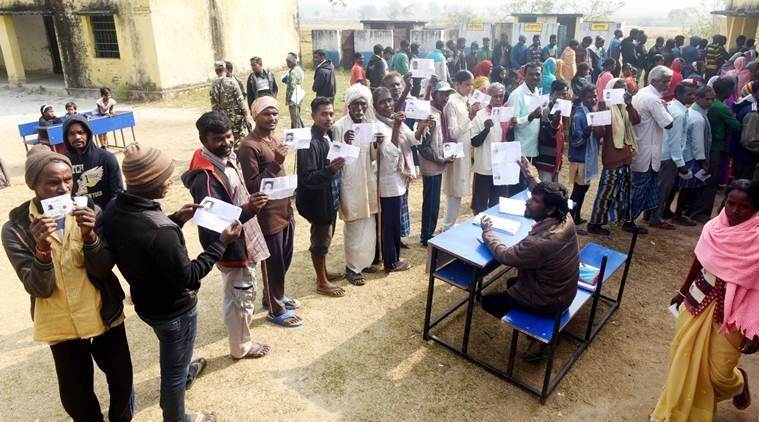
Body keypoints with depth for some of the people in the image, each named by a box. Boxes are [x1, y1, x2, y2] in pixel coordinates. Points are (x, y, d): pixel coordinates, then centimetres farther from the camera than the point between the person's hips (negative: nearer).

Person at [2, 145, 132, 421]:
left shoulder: (90, 211, -9)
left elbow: (103, 269, -12)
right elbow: (39, 289, -15)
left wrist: (90, 236, -29)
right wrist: (42, 249, -33)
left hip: (105, 315, 1)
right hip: (61, 324, -1)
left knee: (121, 380, 16)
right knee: (76, 397, 12)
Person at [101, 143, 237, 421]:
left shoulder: (113, 210, -12)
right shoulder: (160, 231, -38)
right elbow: (188, 277, -28)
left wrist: (176, 219, 3)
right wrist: (222, 242, -23)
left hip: (145, 302, 8)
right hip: (174, 309, -8)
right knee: (174, 369, 18)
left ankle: (185, 373, 66)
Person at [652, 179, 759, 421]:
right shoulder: (714, 228, -6)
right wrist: (683, 291, 20)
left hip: (732, 314, -4)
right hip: (699, 300, 4)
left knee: (719, 372, 8)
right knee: (684, 357, 13)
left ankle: (739, 384, 46)